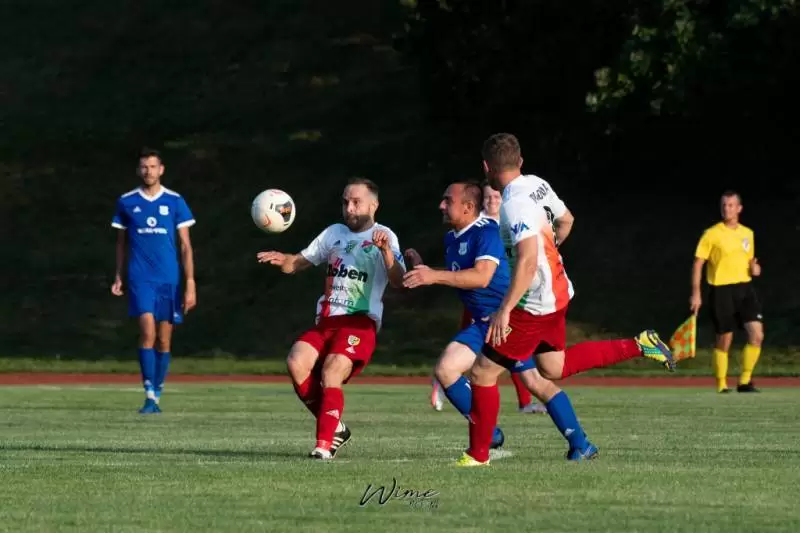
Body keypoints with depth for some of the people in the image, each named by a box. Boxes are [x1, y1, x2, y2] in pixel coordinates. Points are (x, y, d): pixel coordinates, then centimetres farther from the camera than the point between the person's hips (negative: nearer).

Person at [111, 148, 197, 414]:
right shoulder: (126, 202, 5)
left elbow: (185, 245, 3)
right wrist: (118, 277, 12)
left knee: (164, 340, 5)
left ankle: (157, 395, 18)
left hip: (169, 280, 1)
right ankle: (149, 395, -19)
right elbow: (122, 242, 15)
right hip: (140, 279, -1)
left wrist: (190, 284, -3)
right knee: (148, 332, -17)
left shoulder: (175, 202, 2)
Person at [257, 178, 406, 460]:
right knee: (296, 362, -18)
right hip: (326, 321, 6)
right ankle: (335, 427, -4)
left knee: (331, 372, -26)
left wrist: (386, 250, -34)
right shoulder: (334, 233, 19)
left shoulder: (384, 237, 0)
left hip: (360, 323, -6)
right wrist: (282, 259, -4)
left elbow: (398, 280, -15)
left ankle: (325, 443, -23)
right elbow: (299, 262, 19)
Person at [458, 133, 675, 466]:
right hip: (558, 291, 9)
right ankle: (638, 346, 23)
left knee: (482, 373, -3)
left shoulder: (514, 203, -25)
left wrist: (505, 309, -34)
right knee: (553, 368, 26)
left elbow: (528, 260, -32)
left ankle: (477, 456, 5)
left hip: (536, 306, -9)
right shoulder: (537, 184, 3)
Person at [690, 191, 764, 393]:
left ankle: (745, 382, 2)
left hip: (745, 288, 4)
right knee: (724, 341, 1)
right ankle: (721, 386, 14)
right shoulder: (711, 234, -4)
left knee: (757, 334, -9)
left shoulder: (747, 234, 12)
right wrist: (696, 293, -11)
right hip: (722, 291, -4)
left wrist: (754, 268, 1)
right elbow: (698, 263, -4)